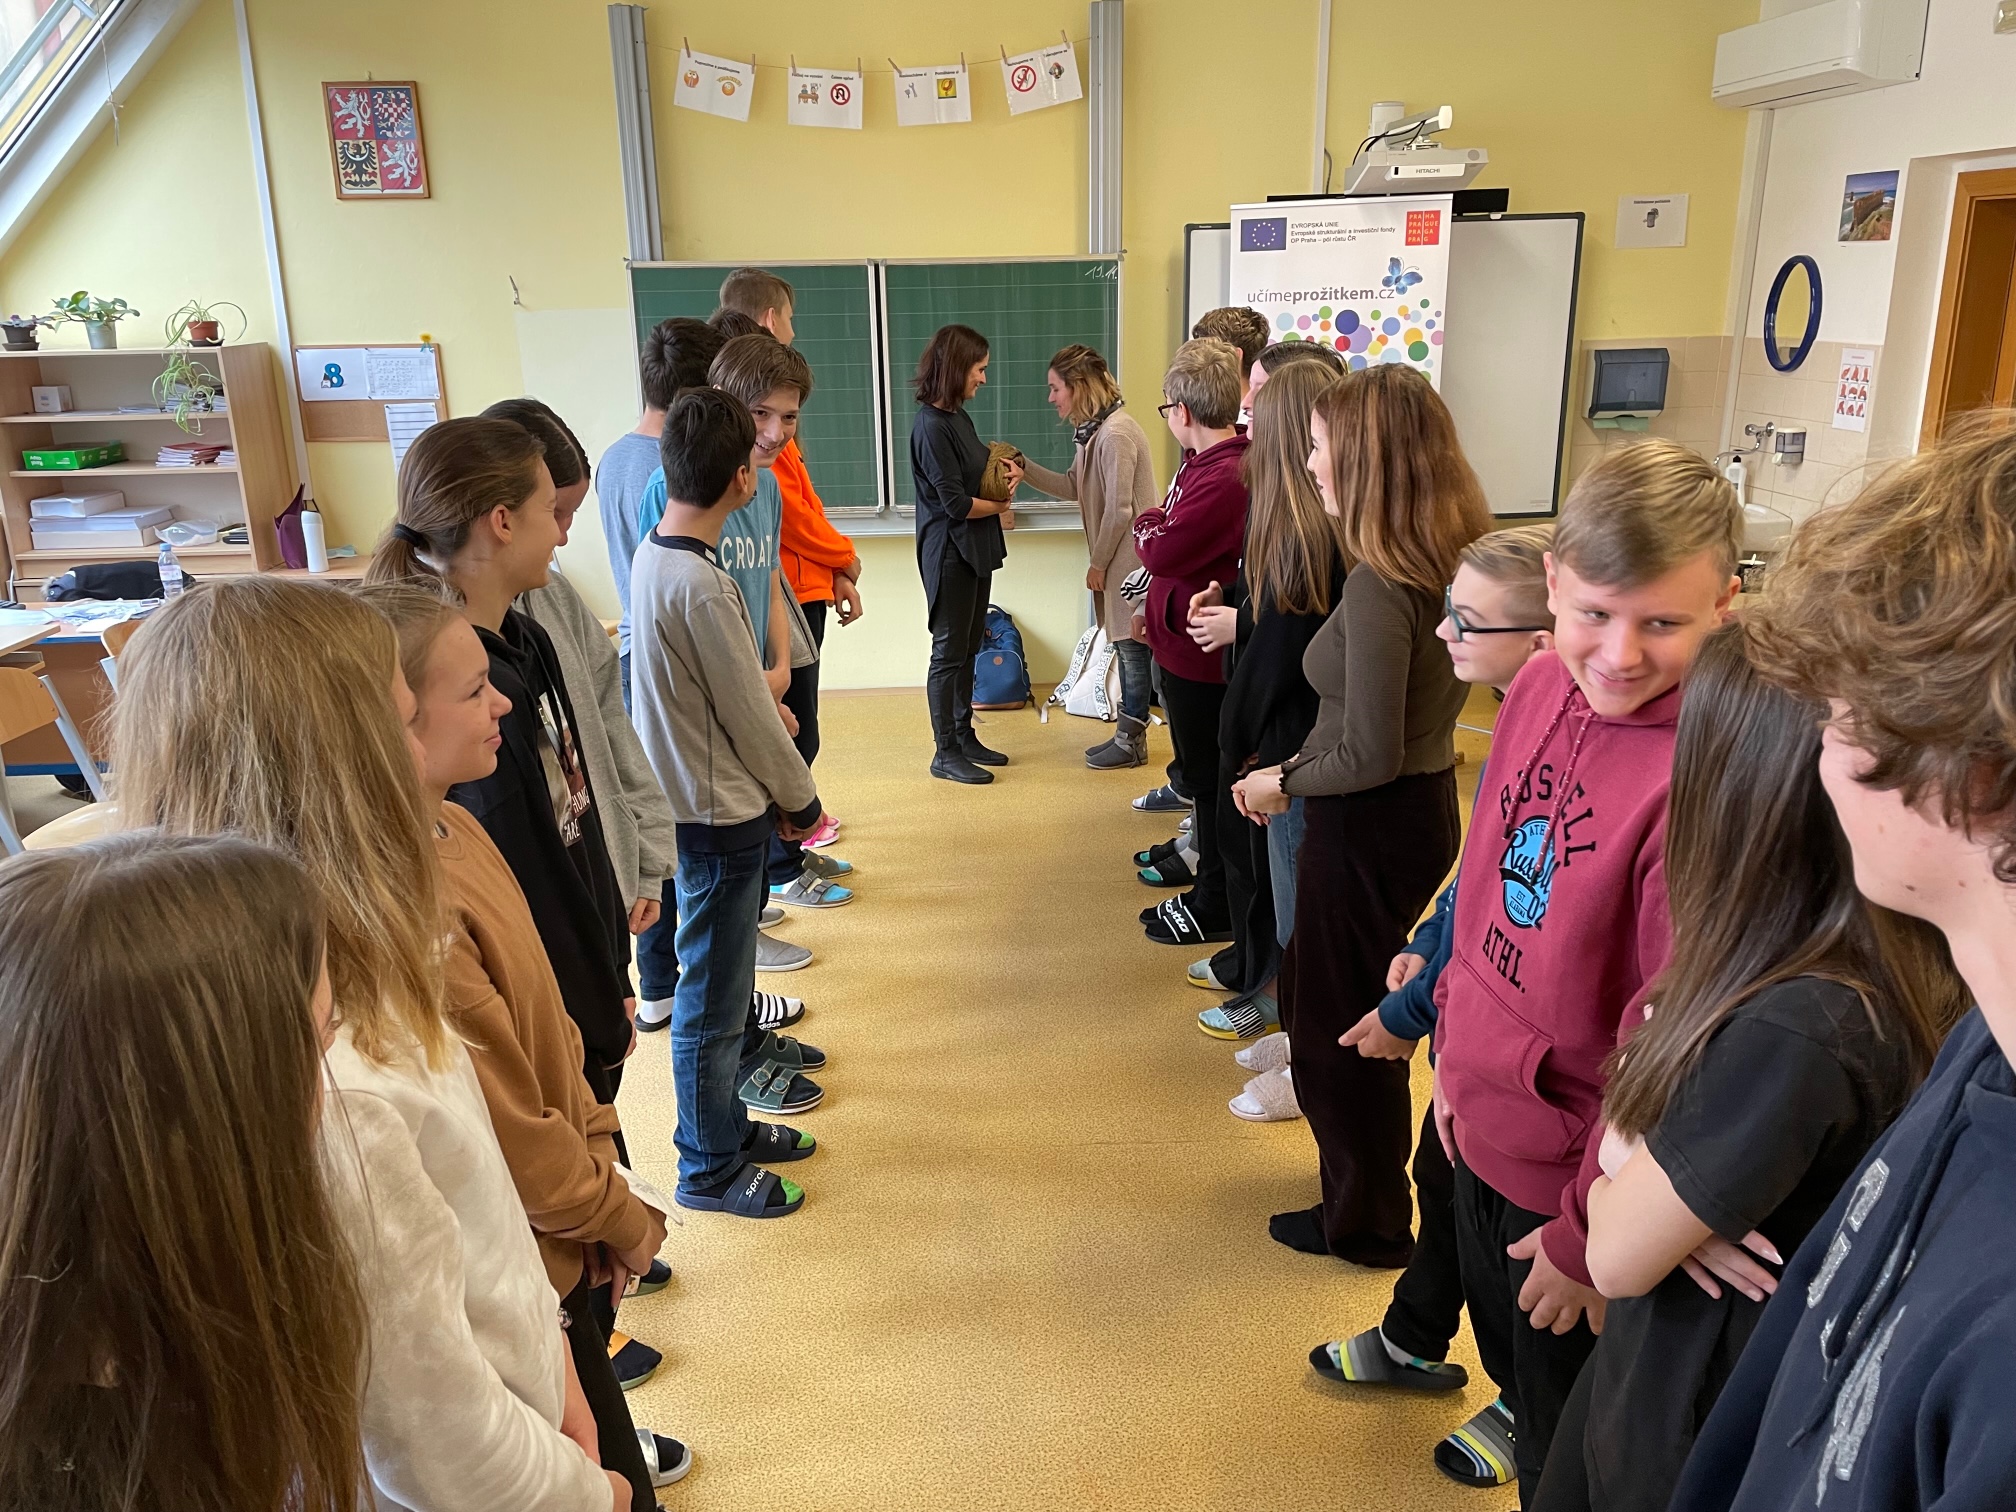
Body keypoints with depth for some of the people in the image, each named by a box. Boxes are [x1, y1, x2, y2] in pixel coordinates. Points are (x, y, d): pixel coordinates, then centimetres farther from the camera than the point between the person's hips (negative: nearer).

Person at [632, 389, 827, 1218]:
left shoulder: (653, 553, 4)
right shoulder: (701, 587, -25)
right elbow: (749, 714, -18)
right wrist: (800, 799, -4)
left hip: (694, 798, 10)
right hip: (721, 813, -10)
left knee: (719, 973, 22)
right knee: (712, 996, 5)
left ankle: (727, 1124, 39)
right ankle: (709, 1170, 21)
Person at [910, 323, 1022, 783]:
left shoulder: (959, 418, 10)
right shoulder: (932, 426, -18)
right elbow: (956, 503, -20)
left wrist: (1009, 472, -1)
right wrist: (1001, 508, -3)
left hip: (975, 548, 9)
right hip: (950, 551, -9)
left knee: (968, 649, 15)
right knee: (950, 651, -1)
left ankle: (964, 736, 26)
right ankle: (946, 753, 9)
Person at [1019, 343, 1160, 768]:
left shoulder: (1116, 434, -20)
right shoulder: (1095, 431, 10)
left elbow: (1119, 509, -20)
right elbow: (1073, 487, 14)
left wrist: (1098, 563, -11)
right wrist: (1023, 467, 5)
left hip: (1129, 557, -10)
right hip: (1117, 558, 10)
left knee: (1132, 647, 0)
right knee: (1125, 645, 15)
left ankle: (1131, 743, 11)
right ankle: (1128, 733, 24)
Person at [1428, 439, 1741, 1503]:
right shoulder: (1542, 687, -6)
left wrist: (1588, 1238, -14)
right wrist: (1458, 1056, 12)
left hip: (1577, 1177, -6)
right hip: (1482, 1133, 7)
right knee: (1514, 1378, 30)